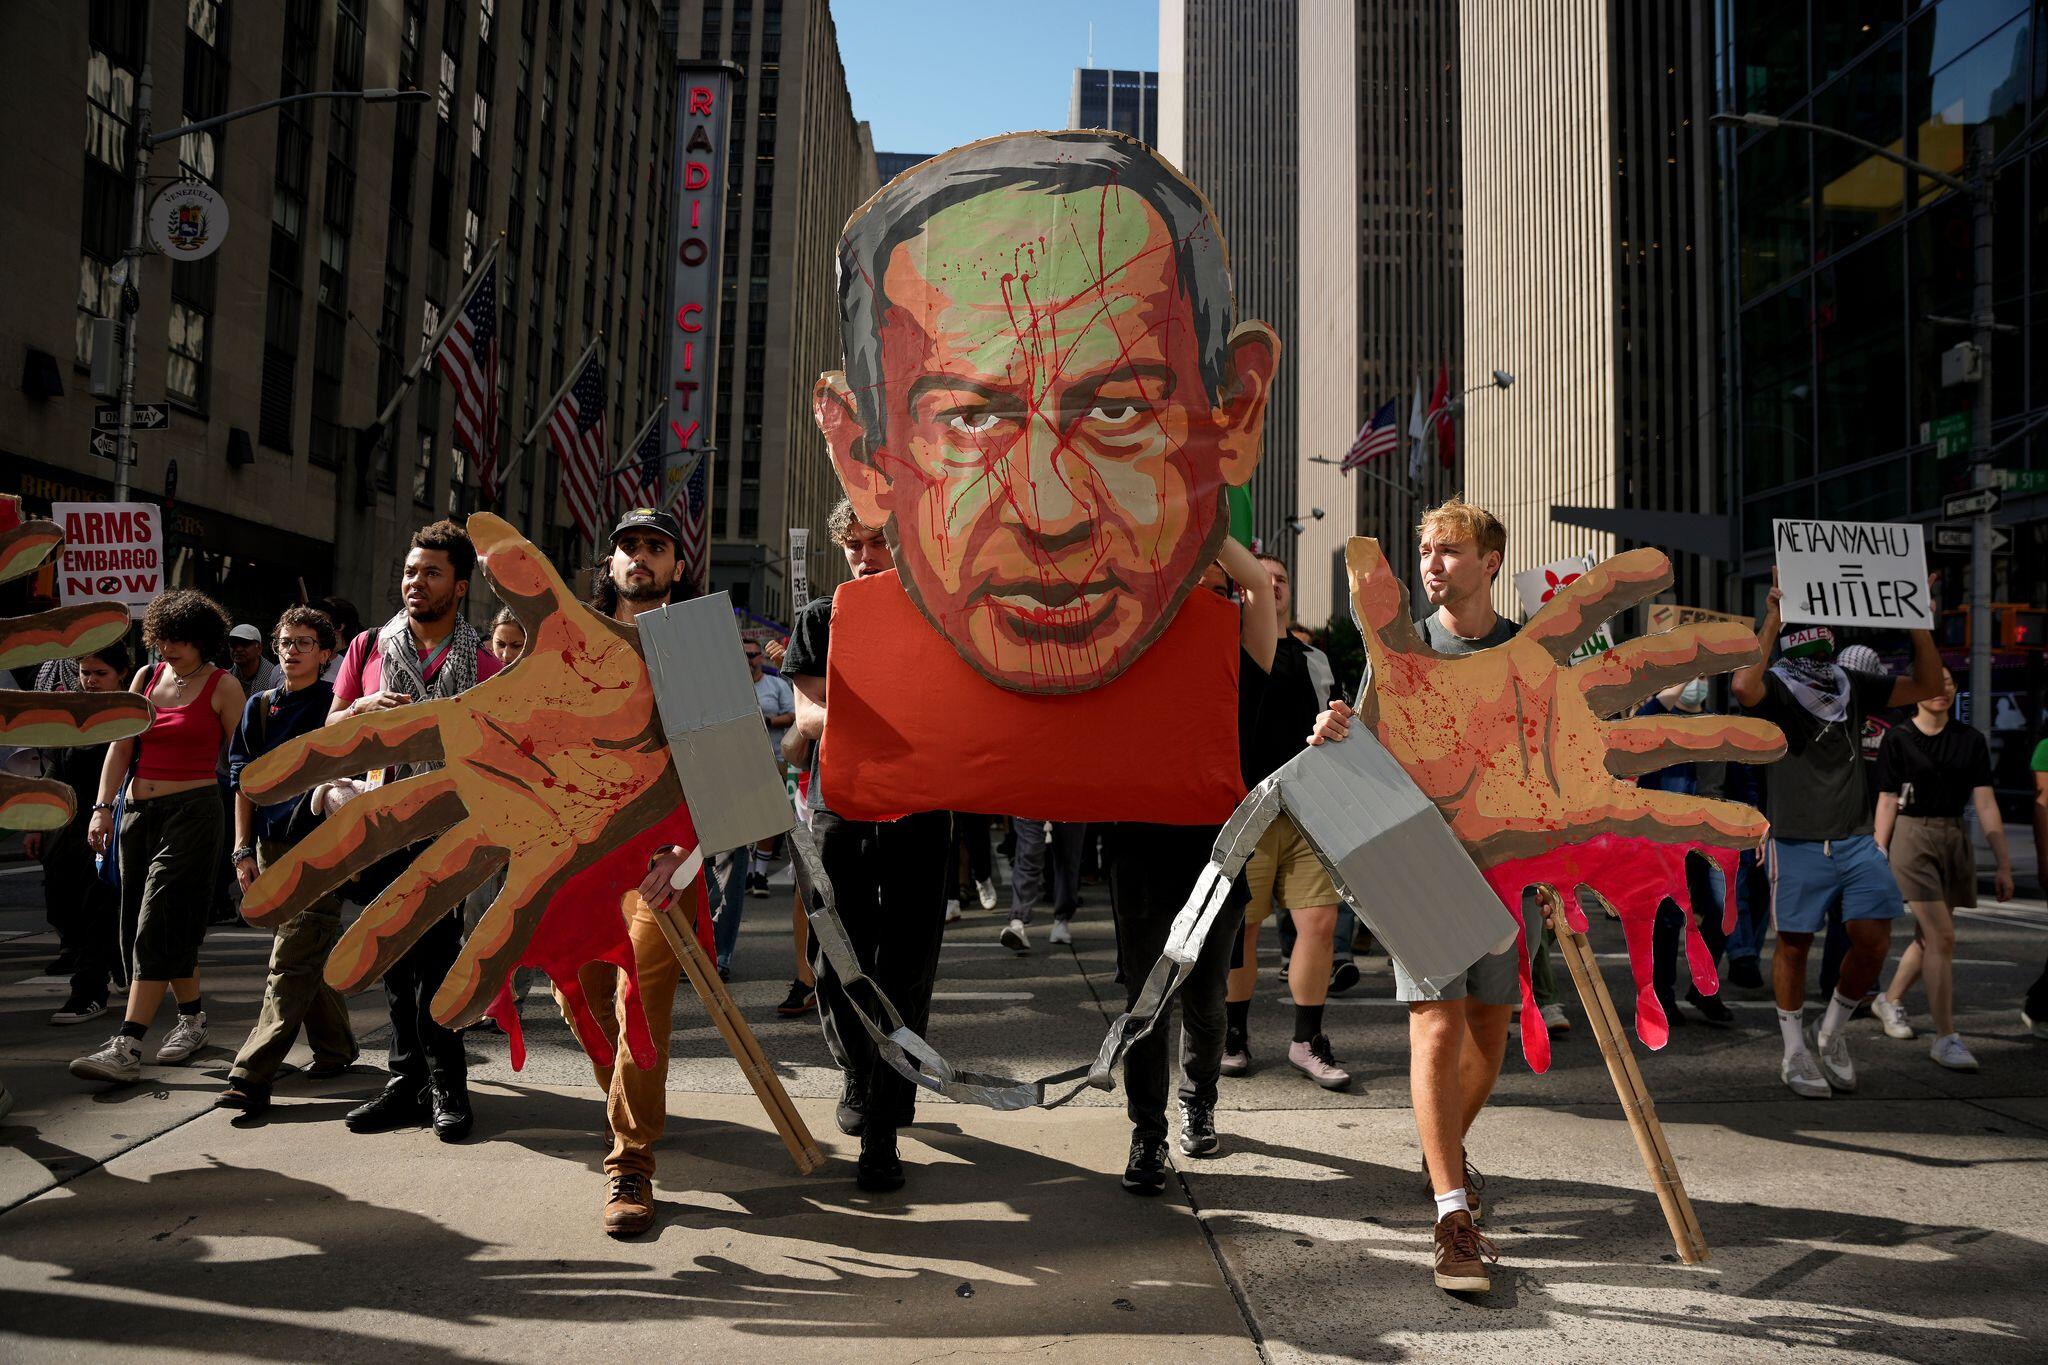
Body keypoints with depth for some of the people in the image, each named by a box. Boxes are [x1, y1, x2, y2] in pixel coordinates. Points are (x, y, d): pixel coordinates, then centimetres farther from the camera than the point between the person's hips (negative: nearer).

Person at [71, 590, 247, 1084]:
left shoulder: (223, 686, -3)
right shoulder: (147, 677, 12)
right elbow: (121, 745, 12)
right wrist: (103, 807, 3)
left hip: (193, 811, -6)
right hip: (139, 814, 6)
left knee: (158, 927, -10)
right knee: (140, 926, 11)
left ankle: (126, 1048, -12)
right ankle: (193, 1016, 27)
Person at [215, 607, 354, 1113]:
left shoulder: (337, 705, 0)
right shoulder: (259, 707, 14)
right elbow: (243, 780, 15)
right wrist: (244, 849, 9)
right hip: (271, 846, 6)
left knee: (291, 965, -10)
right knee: (308, 957, 13)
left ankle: (252, 1076, -13)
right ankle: (335, 1048, 27)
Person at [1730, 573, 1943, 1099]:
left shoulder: (1853, 687, 11)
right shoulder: (1775, 688, -6)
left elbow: (1927, 686, 11)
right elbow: (1743, 685, -30)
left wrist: (1917, 621, 1)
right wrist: (1772, 618, -26)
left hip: (1857, 839, 5)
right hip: (1797, 842, -5)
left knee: (1873, 939, -2)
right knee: (1795, 943, 5)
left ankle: (1833, 1032, 23)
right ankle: (1795, 1051, 20)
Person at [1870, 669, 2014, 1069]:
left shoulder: (1970, 740, 6)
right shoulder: (1897, 739, -3)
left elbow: (1985, 804, 3)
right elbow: (1887, 802, -2)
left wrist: (2004, 863, 0)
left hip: (1955, 840, 5)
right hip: (1913, 839, -5)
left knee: (1929, 938, 14)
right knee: (1942, 938, -11)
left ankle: (1890, 999, 37)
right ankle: (1946, 1038, -6)